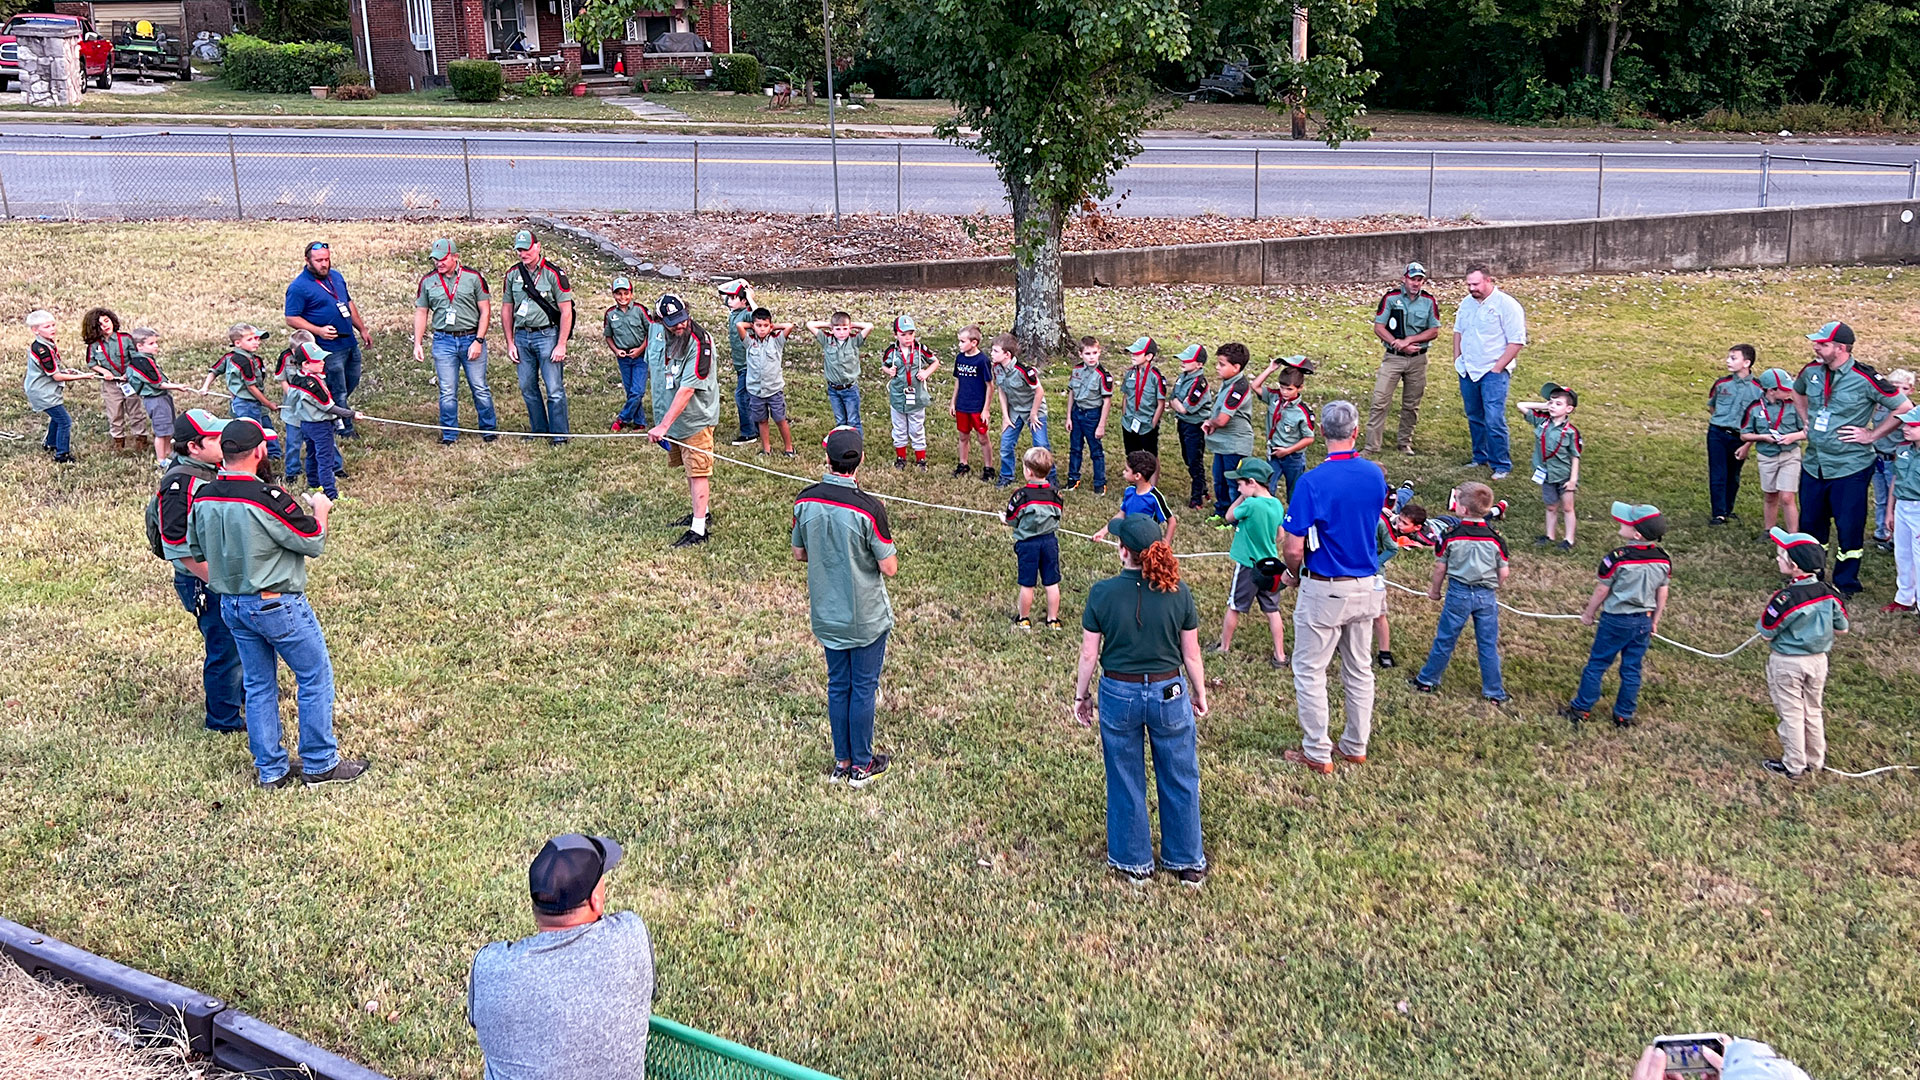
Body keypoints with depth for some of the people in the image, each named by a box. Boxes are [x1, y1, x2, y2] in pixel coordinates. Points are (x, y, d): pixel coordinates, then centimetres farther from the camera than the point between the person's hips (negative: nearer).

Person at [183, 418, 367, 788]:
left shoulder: (202, 497, -2)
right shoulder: (267, 498, -24)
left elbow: (196, 552, 10)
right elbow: (314, 542, -15)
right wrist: (320, 510, 4)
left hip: (229, 603, 7)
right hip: (276, 604, -7)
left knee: (258, 685, 16)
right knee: (315, 676, 8)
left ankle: (271, 770, 22)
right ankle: (320, 764, 15)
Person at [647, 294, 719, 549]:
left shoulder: (699, 343, -22)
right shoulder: (662, 335, 2)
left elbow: (687, 389, -27)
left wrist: (664, 425, -29)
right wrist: (661, 422, 11)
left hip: (696, 417, -8)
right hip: (672, 415, 8)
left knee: (698, 472, -6)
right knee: (689, 468, 19)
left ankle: (699, 528, -2)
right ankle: (701, 511, 35)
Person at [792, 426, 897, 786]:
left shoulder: (804, 501, -9)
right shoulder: (868, 508, -24)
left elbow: (799, 554, 4)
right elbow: (889, 568, -18)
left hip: (826, 615, 4)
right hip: (867, 617, -4)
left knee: (837, 686, 17)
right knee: (863, 688, 10)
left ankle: (842, 761, 28)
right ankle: (861, 764, 22)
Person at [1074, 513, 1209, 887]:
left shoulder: (1102, 593, -13)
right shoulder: (1178, 592, -10)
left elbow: (1088, 653, -6)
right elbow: (1191, 655, -2)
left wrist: (1081, 695, 9)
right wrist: (1200, 695, 13)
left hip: (1119, 694, -1)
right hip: (1169, 694, 1)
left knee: (1125, 783, 16)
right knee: (1179, 781, 17)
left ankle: (1133, 863, 29)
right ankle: (1187, 863, 29)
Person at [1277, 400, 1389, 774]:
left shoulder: (1312, 482, -21)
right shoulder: (1376, 475, -4)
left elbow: (1293, 549, -21)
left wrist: (1293, 575, 2)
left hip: (1324, 589, -6)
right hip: (1367, 586, 6)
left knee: (1310, 672, 8)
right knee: (1359, 670, 18)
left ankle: (1317, 754, 14)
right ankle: (1356, 747, 29)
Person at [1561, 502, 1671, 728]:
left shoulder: (1617, 558, -22)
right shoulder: (1663, 559, -5)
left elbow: (1601, 591, -12)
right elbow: (1662, 593, 5)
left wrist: (1589, 613, 3)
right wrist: (1655, 621, 17)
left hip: (1615, 620, -5)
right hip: (1643, 621, 5)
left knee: (1597, 664, 8)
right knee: (1632, 670, 13)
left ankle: (1581, 709, 15)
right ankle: (1624, 716, 22)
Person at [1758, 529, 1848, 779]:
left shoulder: (1785, 598, -27)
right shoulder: (1829, 594, -9)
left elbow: (1766, 634, -17)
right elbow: (1842, 628, 3)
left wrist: (1769, 608, -3)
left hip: (1787, 663, -6)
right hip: (1818, 659, 6)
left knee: (1791, 714, 9)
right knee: (1813, 711, 21)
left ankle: (1793, 765, 19)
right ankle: (1816, 760, 34)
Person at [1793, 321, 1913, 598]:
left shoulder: (1865, 379, -17)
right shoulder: (1812, 371, 0)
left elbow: (1905, 408, -12)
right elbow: (1797, 393, 25)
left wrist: (1871, 435, -11)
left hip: (1850, 468, -5)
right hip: (1813, 464, 5)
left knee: (1849, 528, 2)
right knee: (1810, 524, 15)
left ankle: (1845, 583, 17)